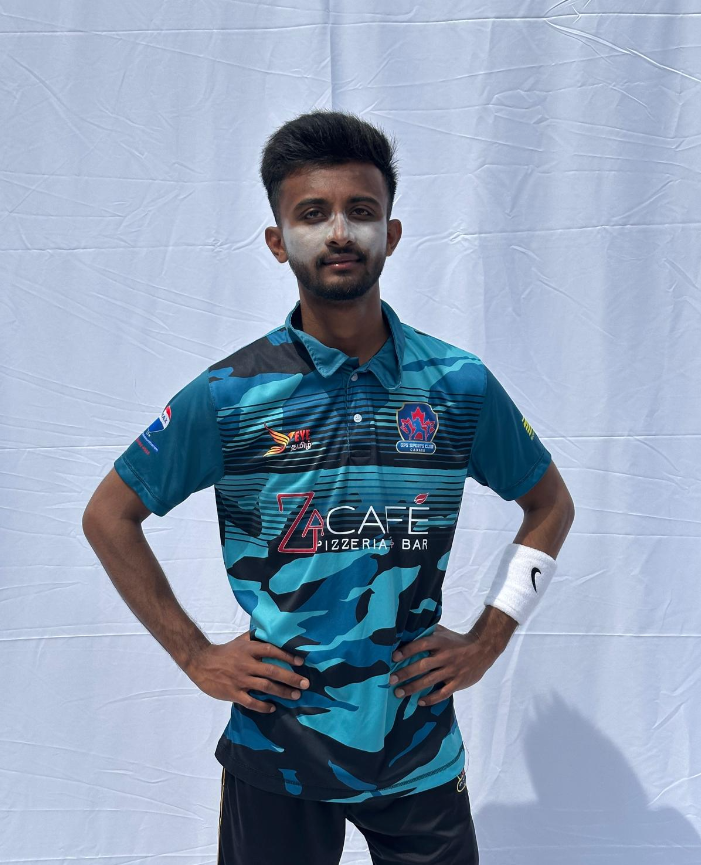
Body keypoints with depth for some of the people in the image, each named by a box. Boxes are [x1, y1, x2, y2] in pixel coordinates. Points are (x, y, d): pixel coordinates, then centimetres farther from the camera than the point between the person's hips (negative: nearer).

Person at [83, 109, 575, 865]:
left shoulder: (459, 385, -4)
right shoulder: (230, 395, -9)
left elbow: (549, 506, 10)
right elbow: (109, 516, 1)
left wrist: (488, 639, 2)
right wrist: (195, 655, -3)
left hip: (420, 747, 2)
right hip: (276, 751, -1)